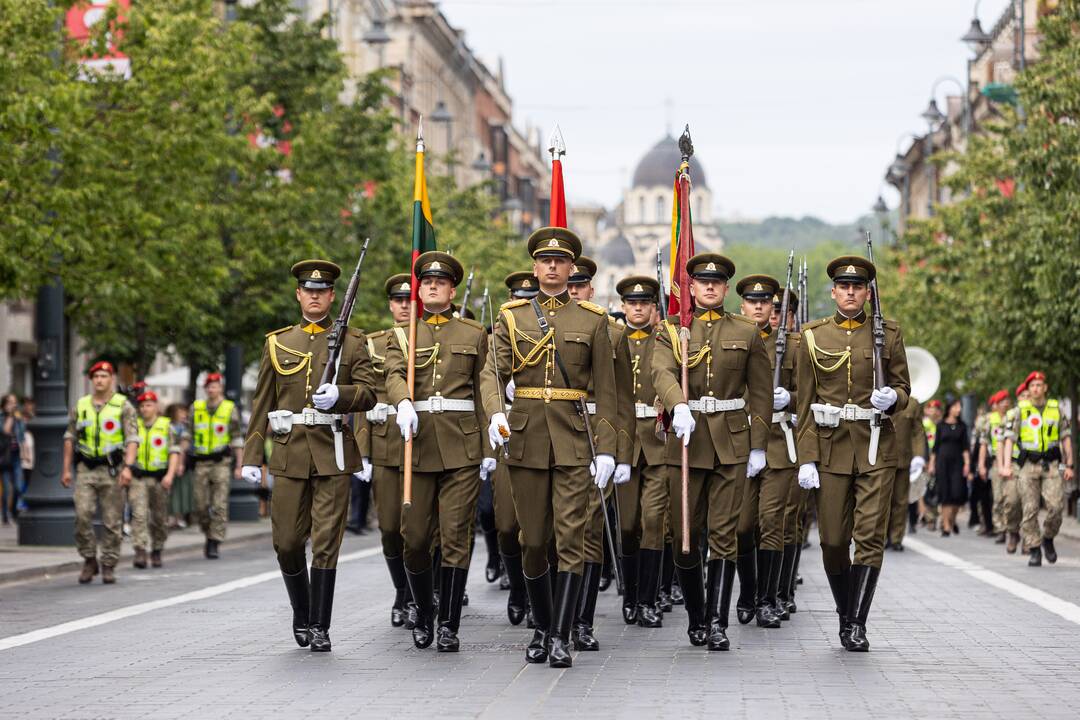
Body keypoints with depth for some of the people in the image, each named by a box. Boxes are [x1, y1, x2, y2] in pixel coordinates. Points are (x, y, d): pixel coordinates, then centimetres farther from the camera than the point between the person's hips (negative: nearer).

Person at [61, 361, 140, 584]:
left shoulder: (123, 406, 0)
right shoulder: (80, 405, 9)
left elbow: (132, 438, -8)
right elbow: (70, 438, 15)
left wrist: (127, 467, -20)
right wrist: (66, 469, 10)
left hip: (112, 469, -2)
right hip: (86, 469, 2)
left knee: (112, 522, 0)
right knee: (82, 515, -10)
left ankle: (109, 566, 9)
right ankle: (89, 560, 5)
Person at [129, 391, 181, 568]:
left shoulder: (167, 426, 3)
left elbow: (175, 452, -3)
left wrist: (170, 475, -15)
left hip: (160, 478, 0)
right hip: (138, 478, 0)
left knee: (159, 518, 9)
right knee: (139, 514, -15)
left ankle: (156, 552, 23)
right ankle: (140, 552, -21)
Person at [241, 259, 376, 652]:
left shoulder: (351, 341, 7)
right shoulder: (278, 342, 11)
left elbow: (368, 394, 0)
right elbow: (262, 403, 11)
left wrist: (339, 395, -21)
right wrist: (252, 456, 7)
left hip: (333, 453, -2)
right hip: (289, 452, 2)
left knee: (326, 542, -5)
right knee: (287, 542, 3)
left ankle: (319, 627, 0)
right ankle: (301, 614, 24)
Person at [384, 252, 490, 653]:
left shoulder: (474, 334, 10)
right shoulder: (402, 334, 12)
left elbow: (484, 391, 8)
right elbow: (394, 375, -6)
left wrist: (489, 447, 1)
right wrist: (404, 405, -28)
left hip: (462, 445, -1)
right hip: (418, 443, 1)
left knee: (456, 536, -6)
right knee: (414, 538, 2)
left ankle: (449, 626, -3)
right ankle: (423, 615, 21)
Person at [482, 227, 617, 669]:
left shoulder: (593, 320, 5)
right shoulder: (511, 317, 8)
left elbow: (605, 390, 4)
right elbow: (493, 372, -2)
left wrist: (606, 448, -3)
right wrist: (495, 413, -22)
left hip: (574, 439, -1)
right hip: (526, 437, 1)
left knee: (570, 537, -9)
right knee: (533, 540, 6)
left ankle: (561, 638, -9)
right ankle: (542, 628, 22)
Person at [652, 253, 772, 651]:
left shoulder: (746, 332, 8)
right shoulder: (671, 329, 6)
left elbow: (761, 391, 8)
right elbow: (662, 372, -13)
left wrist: (758, 446, 1)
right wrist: (679, 407, -33)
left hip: (732, 443, 0)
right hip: (686, 439, 0)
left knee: (724, 533, -7)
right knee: (685, 534, 4)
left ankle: (718, 622, -10)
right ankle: (696, 617, 19)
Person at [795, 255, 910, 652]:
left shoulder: (888, 334, 5)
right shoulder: (813, 336, 6)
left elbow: (904, 387, 11)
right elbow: (806, 402, 5)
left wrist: (892, 398, -14)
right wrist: (807, 458, -2)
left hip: (876, 448, -1)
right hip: (831, 449, 1)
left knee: (870, 536, -10)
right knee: (833, 541, 3)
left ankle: (858, 624, -7)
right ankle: (845, 617, 21)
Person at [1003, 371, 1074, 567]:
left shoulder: (1056, 408, 9)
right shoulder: (1021, 410, 6)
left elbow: (1066, 437, 13)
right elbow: (1010, 438, 2)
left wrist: (1069, 465, 7)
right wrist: (1007, 464, -8)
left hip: (1051, 465, 0)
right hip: (1029, 465, 0)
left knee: (1056, 506, -13)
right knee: (1029, 510, -3)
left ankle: (1048, 538, 12)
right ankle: (1034, 550, 4)